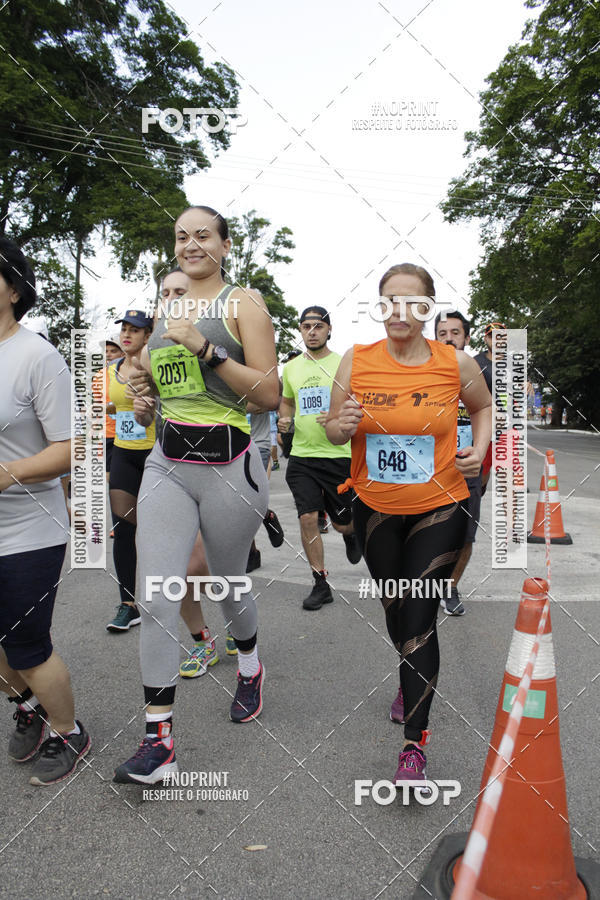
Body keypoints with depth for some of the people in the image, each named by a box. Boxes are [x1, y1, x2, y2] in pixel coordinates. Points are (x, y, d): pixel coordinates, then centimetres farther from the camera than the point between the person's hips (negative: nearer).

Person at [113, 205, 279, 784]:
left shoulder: (242, 303, -2)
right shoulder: (165, 310, 14)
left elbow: (270, 394, -12)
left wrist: (206, 349, -20)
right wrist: (143, 387, 2)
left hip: (229, 464, -4)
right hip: (166, 463, 4)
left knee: (228, 585, 14)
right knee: (155, 602, -3)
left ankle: (250, 669, 46)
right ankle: (158, 741, 10)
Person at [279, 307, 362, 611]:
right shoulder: (291, 367, 9)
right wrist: (284, 418, 3)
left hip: (339, 455, -2)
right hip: (301, 456, 3)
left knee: (342, 523, 8)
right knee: (308, 519, -5)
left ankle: (350, 534, 47)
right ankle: (320, 585, 10)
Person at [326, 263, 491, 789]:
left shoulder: (456, 363, -9)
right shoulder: (356, 361, -7)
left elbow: (482, 406, 12)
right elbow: (333, 432, 2)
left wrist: (479, 449, -6)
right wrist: (341, 425, -21)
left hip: (439, 509, -2)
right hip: (375, 509, 3)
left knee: (419, 618, -5)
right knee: (393, 607, 19)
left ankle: (415, 745, 9)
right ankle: (412, 678, 51)